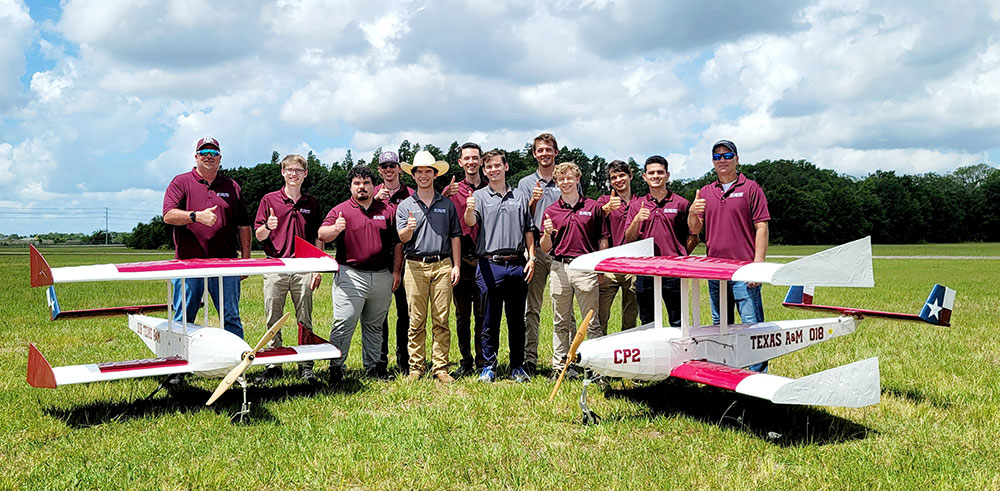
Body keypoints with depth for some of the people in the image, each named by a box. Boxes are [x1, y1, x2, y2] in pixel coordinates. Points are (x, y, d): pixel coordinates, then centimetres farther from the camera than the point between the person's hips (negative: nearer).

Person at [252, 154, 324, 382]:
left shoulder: (312, 203, 11)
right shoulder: (269, 200, 6)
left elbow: (318, 238, 12)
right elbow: (258, 236, 4)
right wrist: (268, 228, -18)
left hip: (303, 269, 1)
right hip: (275, 267, -1)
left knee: (305, 320, 4)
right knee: (273, 321, 3)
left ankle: (306, 366, 10)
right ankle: (273, 365, 12)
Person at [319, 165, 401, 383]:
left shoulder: (387, 210, 10)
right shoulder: (340, 210, 2)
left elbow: (397, 243, 13)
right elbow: (322, 235, -12)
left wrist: (396, 271, 6)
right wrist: (335, 228, -34)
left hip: (382, 276, 3)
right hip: (350, 276, -3)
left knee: (374, 325, 13)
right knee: (343, 324, -7)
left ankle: (372, 365, 23)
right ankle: (336, 367, 0)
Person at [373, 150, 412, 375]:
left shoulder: (410, 194, 5)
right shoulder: (373, 193, 10)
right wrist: (375, 201, -12)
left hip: (402, 257, -1)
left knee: (404, 310, 3)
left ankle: (403, 360, 13)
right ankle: (380, 360, 12)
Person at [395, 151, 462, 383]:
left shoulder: (447, 204, 13)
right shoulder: (405, 205, 10)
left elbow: (455, 236, 13)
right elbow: (402, 237, -1)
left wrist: (456, 266, 4)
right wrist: (409, 228, -24)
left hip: (442, 265, 1)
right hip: (415, 266, -1)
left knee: (441, 320, 0)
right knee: (416, 321, 0)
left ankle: (440, 368, 5)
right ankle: (415, 367, 6)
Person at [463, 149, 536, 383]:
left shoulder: (520, 197, 14)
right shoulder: (479, 196, 5)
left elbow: (528, 232, 16)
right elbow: (470, 222, -13)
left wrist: (531, 258, 5)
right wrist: (469, 210, -35)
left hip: (517, 265, 2)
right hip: (490, 265, -2)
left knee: (517, 319, 7)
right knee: (490, 320, 3)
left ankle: (518, 366, 16)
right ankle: (488, 366, 12)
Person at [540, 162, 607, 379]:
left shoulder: (593, 207, 6)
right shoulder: (550, 211, 9)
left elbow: (603, 241, 7)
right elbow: (545, 248, 10)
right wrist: (547, 234, -12)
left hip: (586, 267, -2)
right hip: (559, 268, 2)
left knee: (592, 323, 0)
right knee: (560, 323, 9)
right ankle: (560, 366, 18)